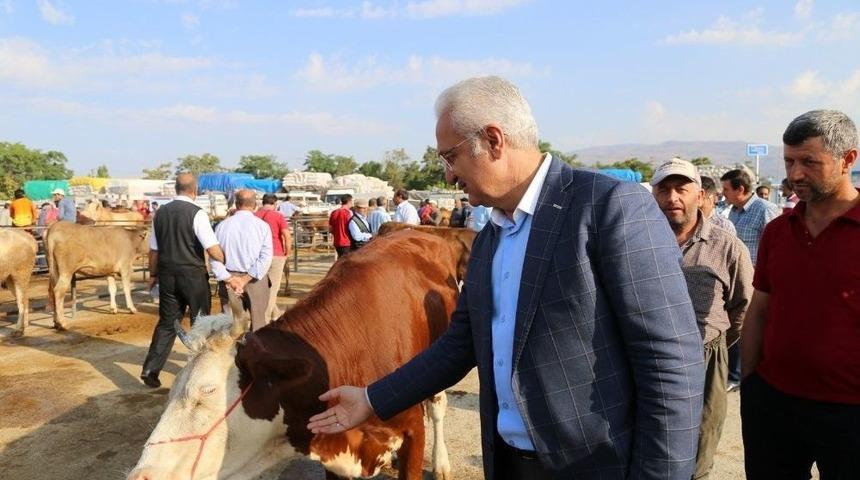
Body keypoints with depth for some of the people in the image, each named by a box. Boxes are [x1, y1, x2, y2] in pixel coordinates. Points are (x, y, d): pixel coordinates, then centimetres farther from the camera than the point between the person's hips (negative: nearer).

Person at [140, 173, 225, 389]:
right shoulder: (196, 213, -13)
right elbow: (213, 249, -19)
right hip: (193, 275, -5)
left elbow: (153, 249, 10)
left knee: (167, 322, 13)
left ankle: (151, 369, 7)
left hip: (167, 275, 5)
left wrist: (153, 274, 21)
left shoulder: (161, 213, 4)